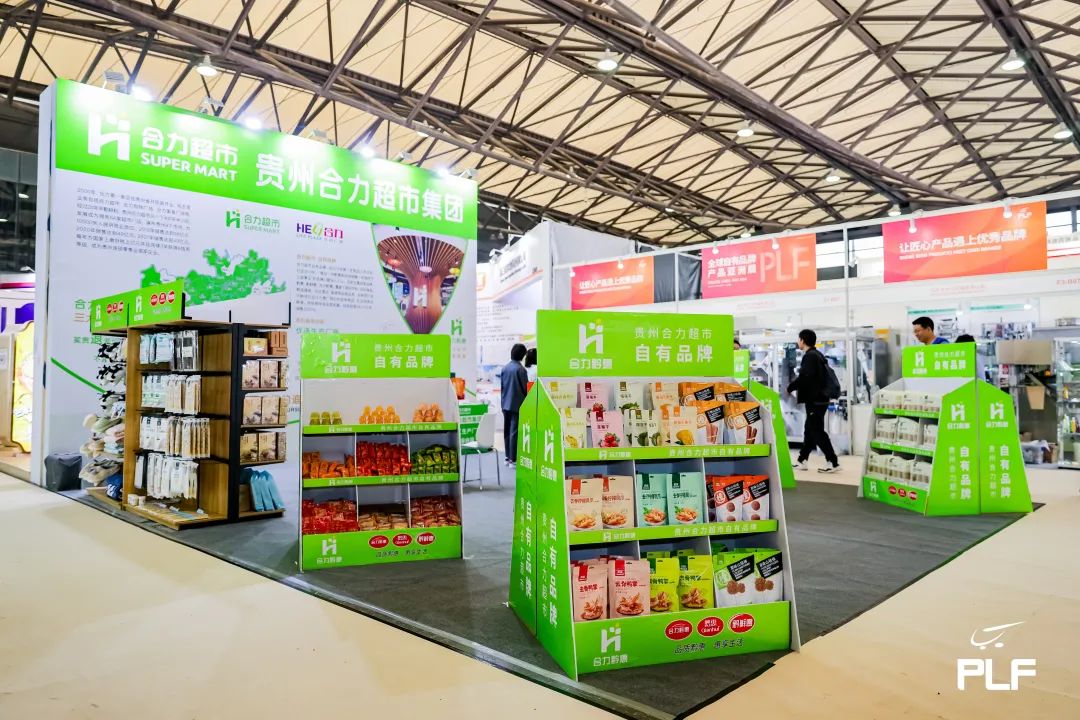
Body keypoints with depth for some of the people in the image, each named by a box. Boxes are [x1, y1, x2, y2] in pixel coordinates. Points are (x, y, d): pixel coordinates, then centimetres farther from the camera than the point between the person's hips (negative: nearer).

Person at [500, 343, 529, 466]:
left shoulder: (504, 368, 5)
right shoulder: (520, 369, -15)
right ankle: (513, 459, -2)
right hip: (517, 405, -7)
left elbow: (501, 385, 10)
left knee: (507, 431, 13)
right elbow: (525, 388, -11)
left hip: (506, 404, 7)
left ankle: (508, 457, 20)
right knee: (514, 432, -4)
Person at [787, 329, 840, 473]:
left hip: (814, 400, -10)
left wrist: (790, 387, -10)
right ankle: (802, 461, 20)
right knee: (810, 430, 13)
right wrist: (796, 387, 11)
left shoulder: (810, 356, -15)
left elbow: (804, 378, -25)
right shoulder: (817, 355, 16)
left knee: (817, 431, -6)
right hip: (818, 398, 10)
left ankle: (833, 462, -4)